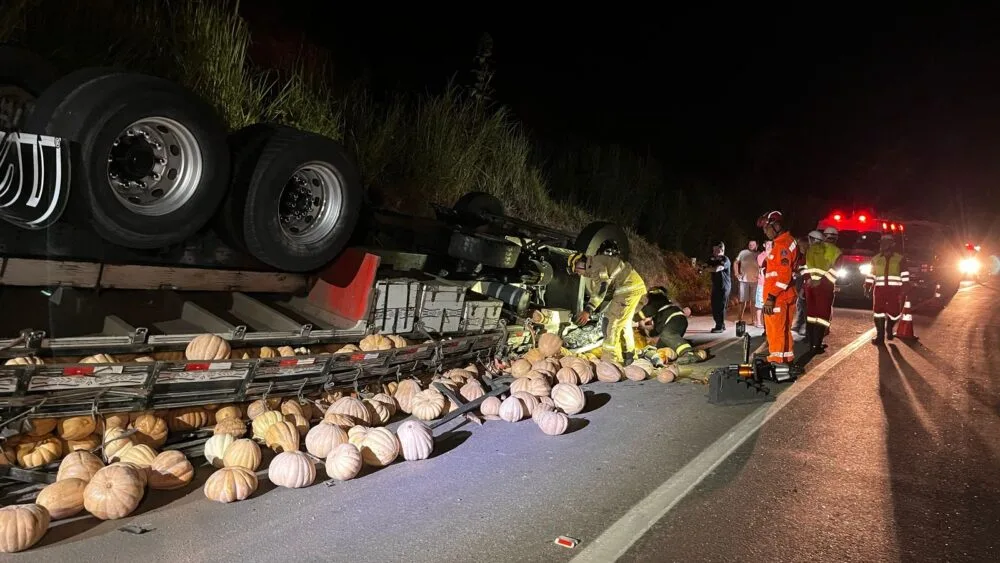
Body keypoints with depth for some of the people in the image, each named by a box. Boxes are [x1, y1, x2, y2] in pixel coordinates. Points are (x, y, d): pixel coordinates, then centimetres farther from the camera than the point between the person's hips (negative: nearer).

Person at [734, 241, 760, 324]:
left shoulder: (759, 255, 4)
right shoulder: (743, 253, 3)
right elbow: (736, 263, 10)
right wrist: (737, 274, 2)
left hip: (755, 280, 1)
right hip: (744, 280, -1)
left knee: (753, 301, 8)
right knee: (743, 300, 1)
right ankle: (740, 318, 6)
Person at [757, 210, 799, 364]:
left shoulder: (783, 244, -16)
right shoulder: (788, 241, 16)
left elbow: (784, 276, -23)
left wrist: (771, 297, -23)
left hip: (777, 298, -10)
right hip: (786, 296, 10)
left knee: (775, 331, -7)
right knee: (784, 331, 17)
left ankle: (776, 362, -4)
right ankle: (787, 359, 26)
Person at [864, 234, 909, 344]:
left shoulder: (900, 259, 4)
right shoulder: (875, 259, 12)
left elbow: (905, 276, 0)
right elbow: (871, 275, 16)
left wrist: (904, 290, -8)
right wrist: (867, 288, 8)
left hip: (895, 290, -1)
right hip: (880, 289, 2)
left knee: (894, 312, 1)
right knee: (878, 312, -4)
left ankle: (889, 330, 32)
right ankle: (880, 336, 4)